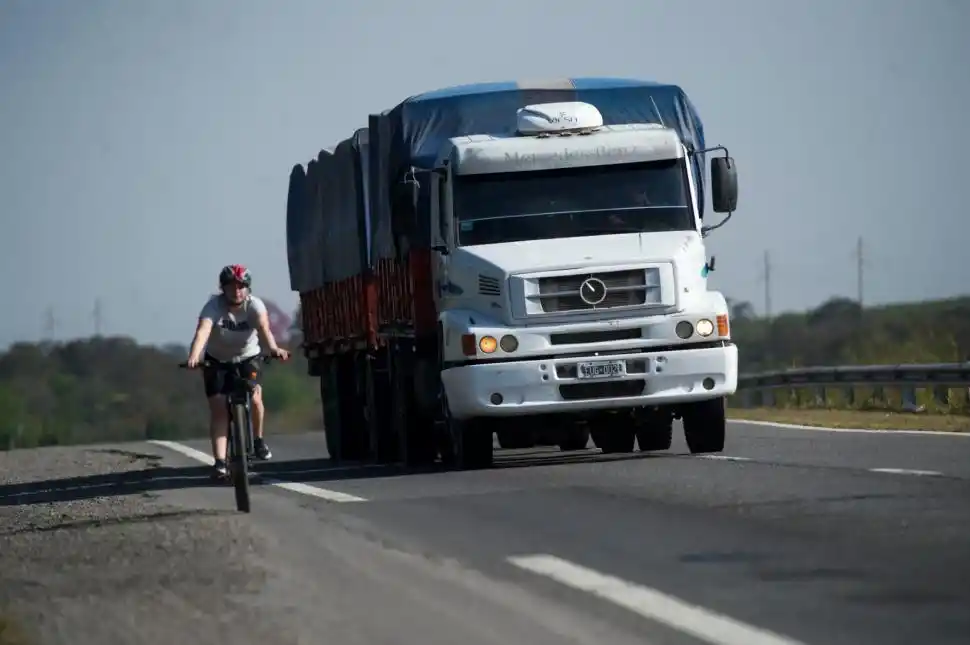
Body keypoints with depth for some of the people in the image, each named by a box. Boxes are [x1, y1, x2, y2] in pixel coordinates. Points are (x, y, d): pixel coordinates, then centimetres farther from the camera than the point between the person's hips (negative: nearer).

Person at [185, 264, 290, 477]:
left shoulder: (254, 305, -24)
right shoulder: (214, 306, -27)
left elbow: (264, 328, -42)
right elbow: (203, 331, -45)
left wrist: (273, 348, -63)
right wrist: (194, 356, -64)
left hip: (247, 357, 1)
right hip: (217, 360, -1)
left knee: (254, 397, -16)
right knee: (218, 407, -14)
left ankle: (258, 440, 13)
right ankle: (220, 461, -16)